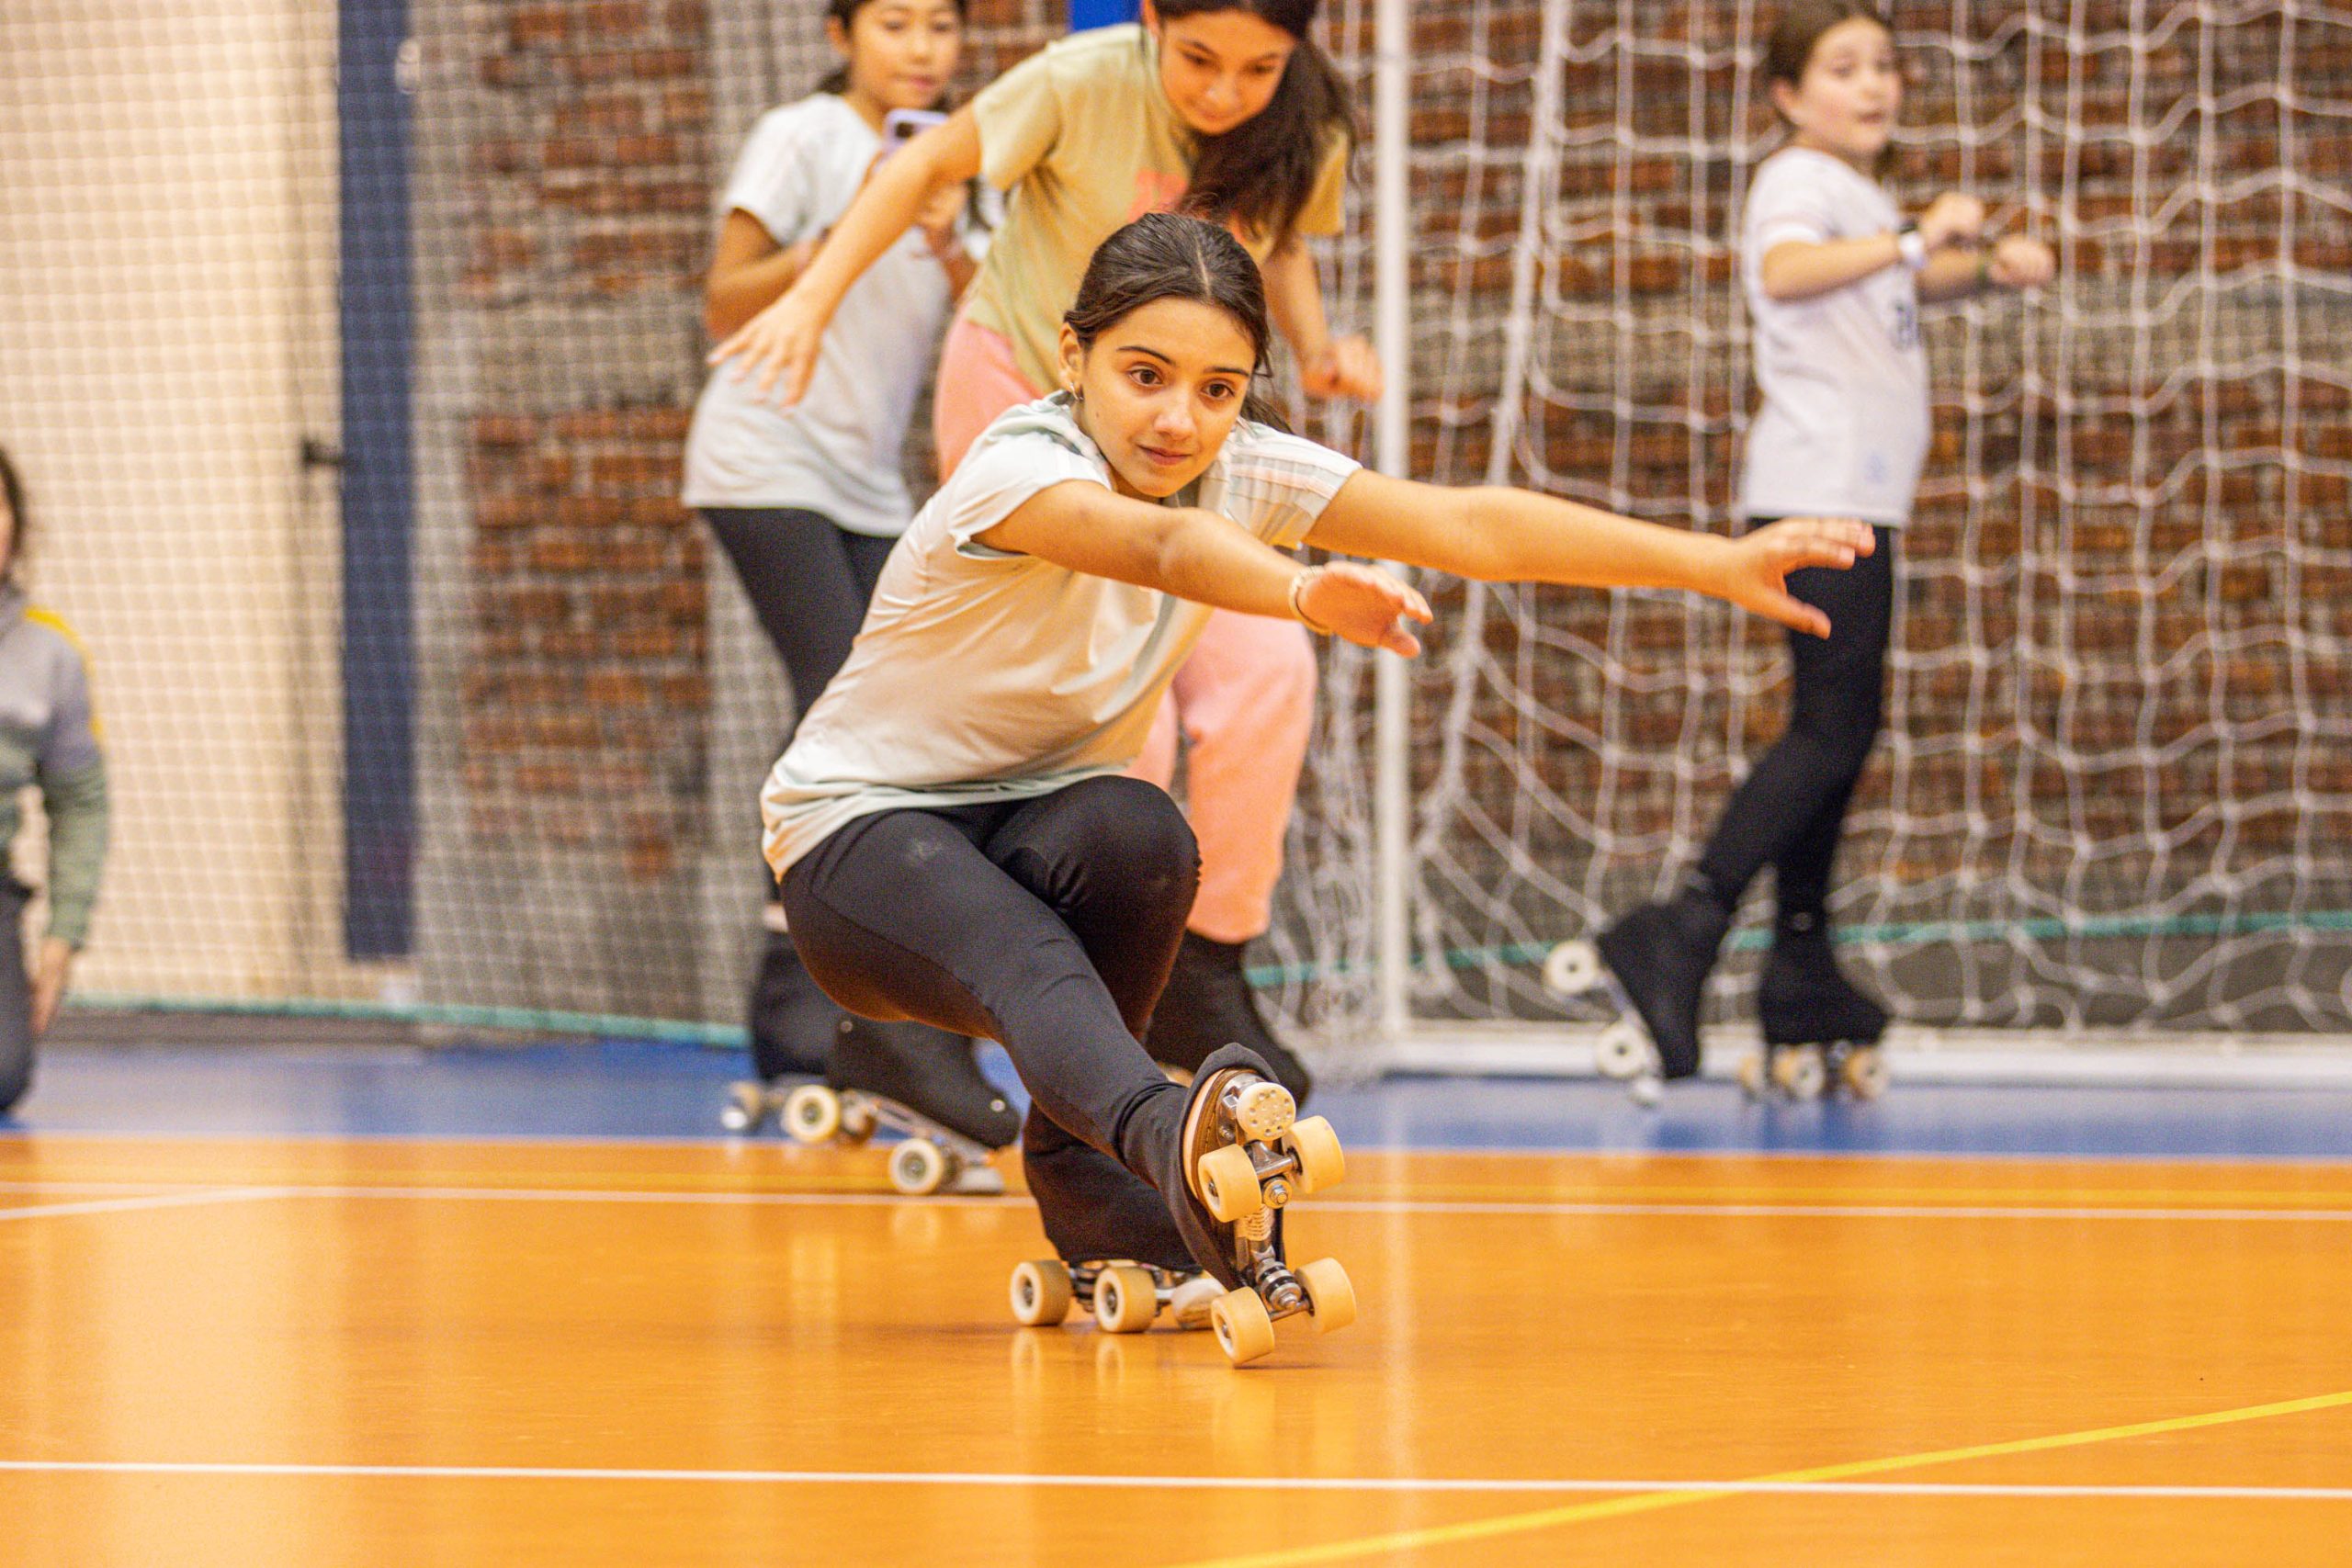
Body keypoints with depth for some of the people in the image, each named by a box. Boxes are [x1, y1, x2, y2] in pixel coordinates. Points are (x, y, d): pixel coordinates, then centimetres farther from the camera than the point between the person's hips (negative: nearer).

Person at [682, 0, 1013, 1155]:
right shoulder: (802, 140, -2)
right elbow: (725, 309, -6)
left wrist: (948, 249, -10)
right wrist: (842, 237, -18)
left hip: (866, 489, 7)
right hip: (766, 464, -7)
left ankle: (790, 1050, 0)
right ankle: (896, 1026, -27)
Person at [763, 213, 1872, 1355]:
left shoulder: (1238, 469, -9)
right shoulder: (1019, 467, -26)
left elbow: (1473, 526, -16)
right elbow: (1161, 546, -49)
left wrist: (1721, 565, -25)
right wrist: (1305, 594, -69)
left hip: (1042, 831, 6)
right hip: (863, 832, -6)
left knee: (1134, 834, -29)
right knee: (1025, 960, -37)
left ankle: (1086, 1199, -9)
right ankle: (1178, 1144, -68)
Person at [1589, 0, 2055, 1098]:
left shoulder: (1863, 195, 22)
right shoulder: (1798, 182, -8)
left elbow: (1917, 284, 39)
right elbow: (1787, 272, -30)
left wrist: (1991, 266, 18)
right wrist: (1915, 239, -39)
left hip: (1856, 498, 10)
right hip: (1816, 497, -10)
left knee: (1838, 732, 11)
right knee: (1832, 730, -17)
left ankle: (1803, 977, 14)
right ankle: (1684, 933, -23)